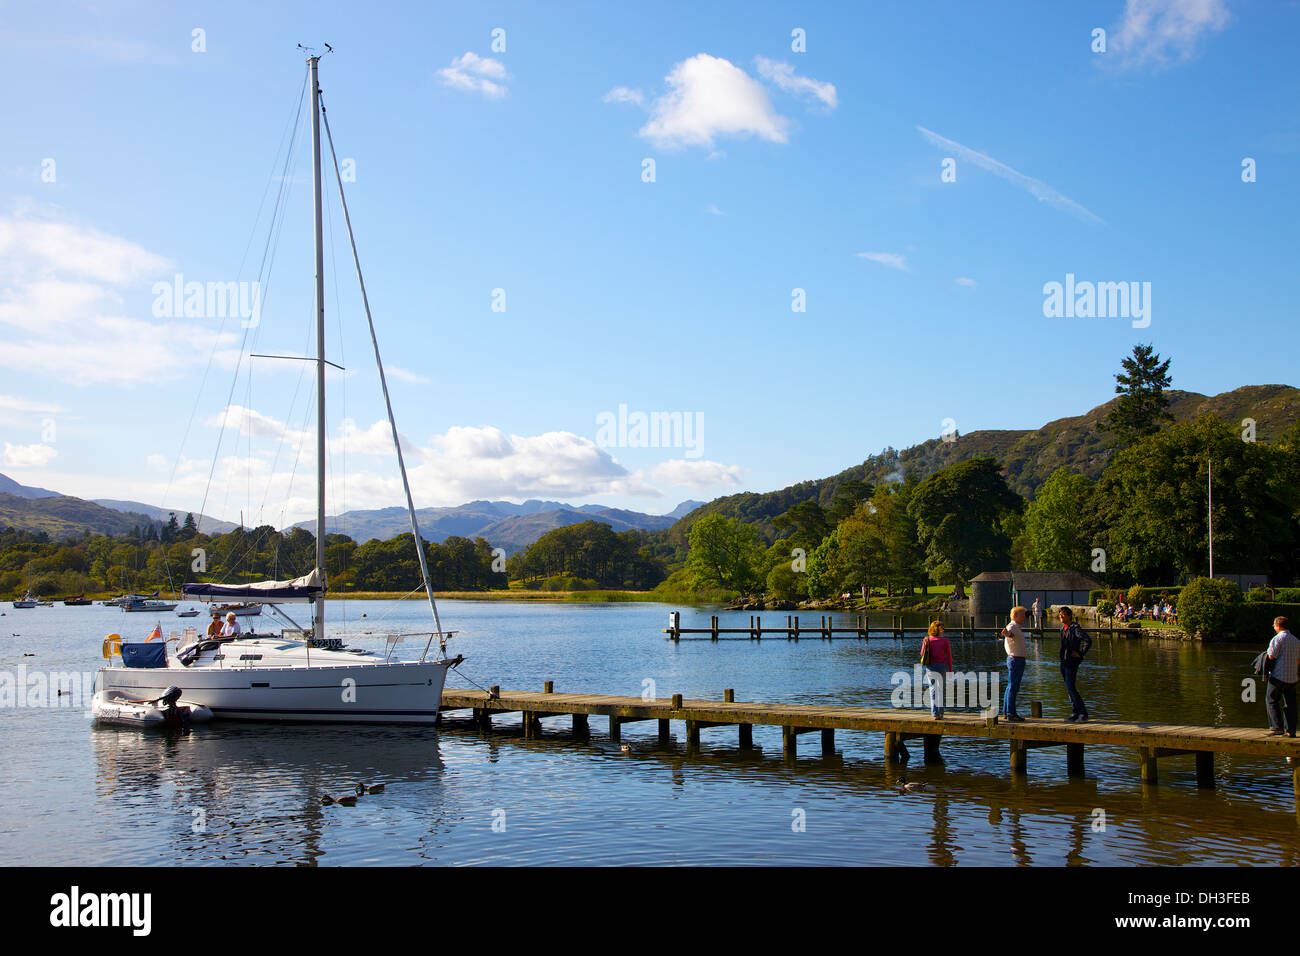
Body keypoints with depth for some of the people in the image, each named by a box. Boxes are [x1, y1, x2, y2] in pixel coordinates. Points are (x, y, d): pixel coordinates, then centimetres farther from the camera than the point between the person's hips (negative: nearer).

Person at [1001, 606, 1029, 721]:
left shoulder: (1018, 627, 15)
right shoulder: (1012, 627, -17)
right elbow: (1009, 633, -41)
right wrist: (1006, 633, -62)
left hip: (1016, 659, 11)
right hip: (1016, 659, -11)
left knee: (1011, 686, 14)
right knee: (1013, 687, -10)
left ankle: (1006, 712, 20)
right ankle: (1011, 714, -11)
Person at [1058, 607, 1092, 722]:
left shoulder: (1075, 628, -13)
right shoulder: (1062, 629, 13)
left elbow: (1088, 641, -24)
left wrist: (1080, 654, -17)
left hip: (1072, 663, -8)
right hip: (1063, 663, 8)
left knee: (1071, 688, -14)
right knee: (1069, 688, 9)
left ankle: (1083, 714, -8)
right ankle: (1075, 713, 15)